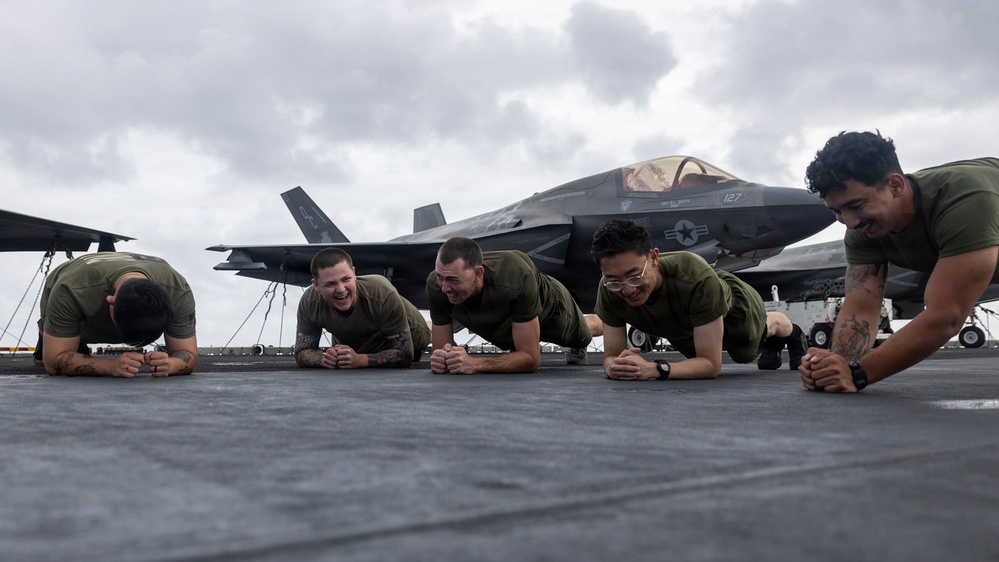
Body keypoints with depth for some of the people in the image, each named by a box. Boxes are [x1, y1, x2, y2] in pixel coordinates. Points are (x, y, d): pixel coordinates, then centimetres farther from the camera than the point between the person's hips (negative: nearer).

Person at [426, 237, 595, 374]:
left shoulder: (515, 277, -51)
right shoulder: (435, 285, -40)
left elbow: (531, 358, -45)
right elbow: (442, 348, -29)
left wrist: (474, 363, -59)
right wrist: (440, 359, -54)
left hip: (548, 306, -2)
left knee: (581, 338, 32)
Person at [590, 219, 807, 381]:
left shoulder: (697, 278, -51)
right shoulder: (609, 291, -40)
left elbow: (711, 364, -45)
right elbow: (611, 356, -31)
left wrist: (655, 369, -61)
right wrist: (616, 366, -55)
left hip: (732, 307, -3)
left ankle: (794, 334, 69)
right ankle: (773, 343, 69)